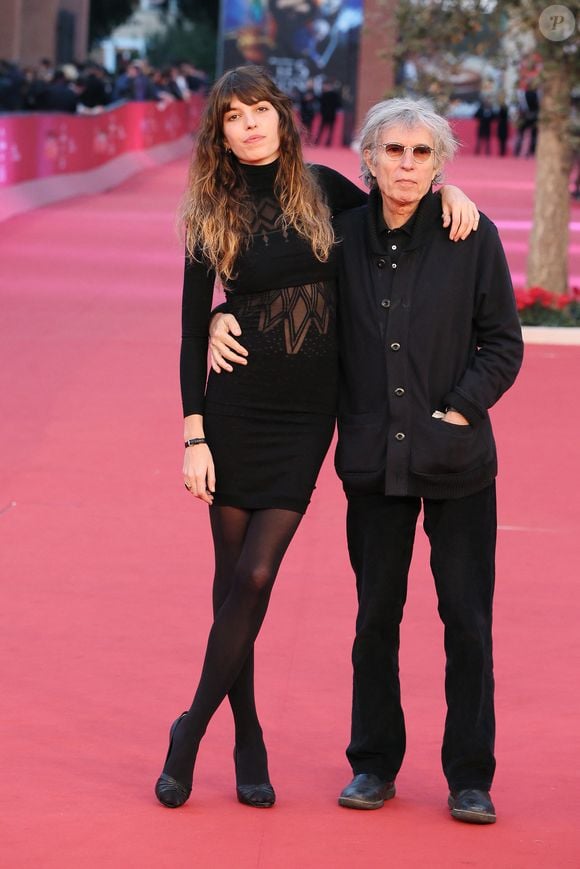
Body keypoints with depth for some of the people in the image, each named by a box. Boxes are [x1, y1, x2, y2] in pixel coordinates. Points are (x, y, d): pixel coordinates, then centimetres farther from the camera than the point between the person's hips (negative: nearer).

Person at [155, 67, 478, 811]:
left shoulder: (320, 190, 4)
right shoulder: (211, 215, -1)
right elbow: (192, 331, 0)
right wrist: (193, 435, -6)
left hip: (306, 415, 1)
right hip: (236, 409, -1)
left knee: (255, 574, -9)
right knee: (232, 577, 3)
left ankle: (194, 728, 5)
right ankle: (248, 742, 17)